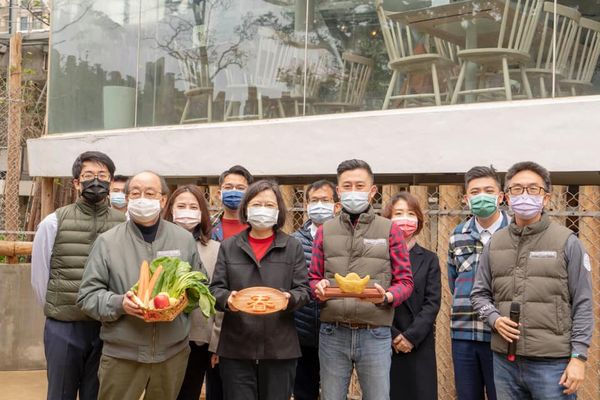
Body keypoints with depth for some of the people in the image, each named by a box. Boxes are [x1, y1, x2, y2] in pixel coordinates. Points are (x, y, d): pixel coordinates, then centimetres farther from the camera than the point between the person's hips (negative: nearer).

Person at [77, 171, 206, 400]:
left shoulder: (184, 239, 6)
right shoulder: (107, 241, -2)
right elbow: (87, 296, -2)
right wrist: (119, 304, -20)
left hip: (172, 353, 2)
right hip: (121, 354, -2)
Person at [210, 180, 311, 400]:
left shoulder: (293, 247, 8)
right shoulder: (229, 247, 10)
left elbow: (304, 290, 4)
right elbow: (215, 289, 5)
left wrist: (290, 299, -18)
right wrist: (227, 298, -17)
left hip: (280, 347, 0)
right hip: (236, 348, 0)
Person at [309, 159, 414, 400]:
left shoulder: (390, 230, 5)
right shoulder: (325, 231, 11)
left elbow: (405, 281, 3)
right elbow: (313, 278, 13)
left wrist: (386, 297, -16)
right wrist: (318, 288, -10)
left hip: (375, 334, -2)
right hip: (333, 333, 2)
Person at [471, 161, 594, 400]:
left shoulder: (567, 243, -1)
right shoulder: (494, 244, 9)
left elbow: (582, 305, -3)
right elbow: (480, 294, 15)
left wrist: (579, 357, -9)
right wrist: (494, 319, -5)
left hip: (552, 362, -3)